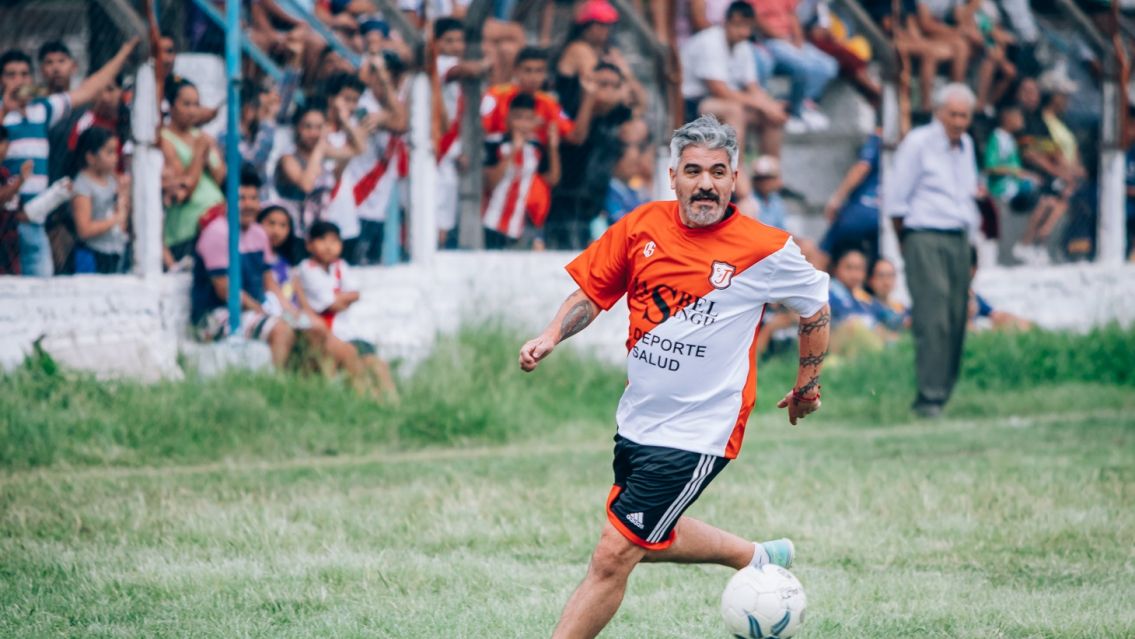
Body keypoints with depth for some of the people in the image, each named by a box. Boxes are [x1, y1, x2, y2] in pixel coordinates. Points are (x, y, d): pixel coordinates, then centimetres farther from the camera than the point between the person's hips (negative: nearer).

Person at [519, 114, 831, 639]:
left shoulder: (766, 250, -11)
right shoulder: (642, 226, -2)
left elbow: (815, 307, 6)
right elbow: (592, 291, 10)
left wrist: (807, 385, 15)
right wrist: (551, 337, -7)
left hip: (697, 434, -6)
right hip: (637, 419, 6)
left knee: (612, 557, -9)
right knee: (650, 539, 24)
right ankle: (757, 558, 46)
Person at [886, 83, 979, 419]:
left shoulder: (965, 145, 16)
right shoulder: (918, 143, -5)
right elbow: (896, 201, -4)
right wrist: (907, 239, 1)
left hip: (959, 240, 7)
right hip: (925, 238, -7)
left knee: (956, 320, 3)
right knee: (932, 318, -13)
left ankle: (943, 393, 9)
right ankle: (930, 397, -15)